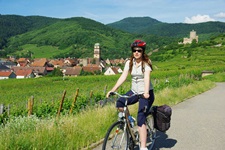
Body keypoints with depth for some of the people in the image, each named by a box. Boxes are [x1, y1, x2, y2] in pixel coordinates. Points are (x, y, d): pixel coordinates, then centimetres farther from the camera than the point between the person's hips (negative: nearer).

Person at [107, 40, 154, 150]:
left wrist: (146, 92, -42)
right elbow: (123, 77, -6)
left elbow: (147, 77, -25)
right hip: (134, 91, 5)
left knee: (141, 118, -16)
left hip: (146, 93, -5)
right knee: (119, 103, -21)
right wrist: (113, 90, -18)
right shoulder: (129, 62, 3)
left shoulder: (146, 63, -10)